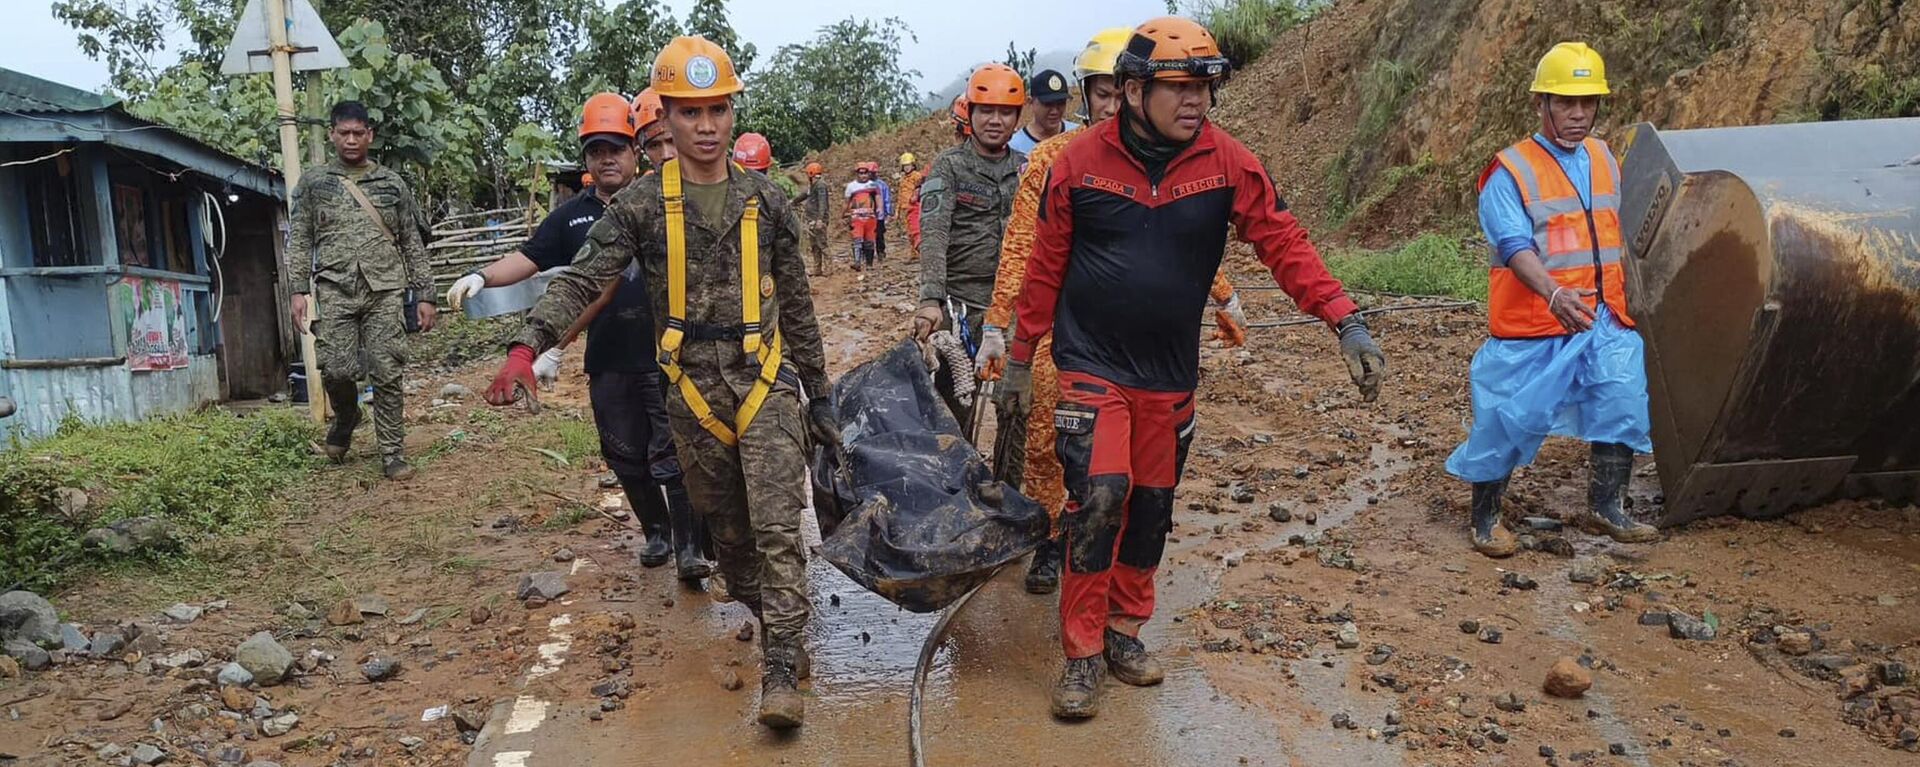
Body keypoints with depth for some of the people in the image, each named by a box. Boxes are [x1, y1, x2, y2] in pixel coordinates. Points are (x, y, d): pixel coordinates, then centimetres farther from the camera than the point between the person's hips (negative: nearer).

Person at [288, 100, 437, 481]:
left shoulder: (392, 183, 11)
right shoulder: (313, 184, 10)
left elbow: (412, 244, 11)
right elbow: (300, 242, 8)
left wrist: (425, 296, 6)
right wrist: (299, 290, -3)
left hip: (385, 291, 0)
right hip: (336, 290, 0)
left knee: (387, 374, -3)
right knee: (337, 369, -8)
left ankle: (393, 454, 4)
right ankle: (345, 420, 24)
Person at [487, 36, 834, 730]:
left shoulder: (766, 201, 4)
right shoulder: (641, 205, 0)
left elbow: (796, 306, 9)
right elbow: (581, 279, -11)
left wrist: (818, 395, 11)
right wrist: (528, 345, -28)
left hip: (765, 382, 0)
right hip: (693, 390, 1)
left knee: (777, 526, -9)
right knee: (727, 530, 12)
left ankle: (782, 672, -5)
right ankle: (770, 624, 33)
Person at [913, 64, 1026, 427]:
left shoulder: (1025, 170, 11)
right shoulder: (948, 167, -2)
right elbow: (934, 233, -15)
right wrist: (931, 299, -27)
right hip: (961, 304, -4)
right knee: (954, 404, -2)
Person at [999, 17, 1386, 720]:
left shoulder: (1228, 163, -6)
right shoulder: (1079, 162, -8)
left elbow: (1283, 243, -7)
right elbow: (1045, 268, -2)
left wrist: (1346, 322, -17)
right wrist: (1021, 361, 3)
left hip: (1170, 374, 3)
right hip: (1091, 367, -3)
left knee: (1151, 506, 13)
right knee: (1099, 497, -13)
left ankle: (1125, 629, 33)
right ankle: (1082, 654, 4)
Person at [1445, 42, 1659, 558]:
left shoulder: (1605, 160, 12)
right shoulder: (1510, 171, -10)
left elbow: (1620, 234, 23)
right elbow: (1515, 246, -21)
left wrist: (1629, 297, 25)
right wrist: (1554, 293, -36)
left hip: (1605, 320, 6)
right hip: (1533, 325, -6)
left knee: (1623, 404, 5)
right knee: (1509, 419, -1)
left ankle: (1607, 504, 25)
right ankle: (1485, 519, 15)